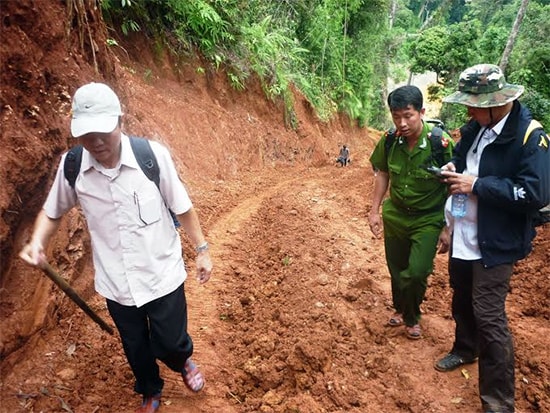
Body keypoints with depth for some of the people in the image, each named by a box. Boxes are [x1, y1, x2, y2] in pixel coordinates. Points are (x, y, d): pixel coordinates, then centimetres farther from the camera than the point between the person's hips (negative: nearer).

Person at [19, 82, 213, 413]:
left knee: (170, 343, 14)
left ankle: (183, 361, 54)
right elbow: (52, 212, 6)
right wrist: (38, 242, -14)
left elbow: (182, 206, -8)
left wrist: (202, 249, -1)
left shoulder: (153, 155, -20)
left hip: (163, 275, -2)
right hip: (116, 283, 3)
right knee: (136, 348, 23)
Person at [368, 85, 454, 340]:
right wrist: (375, 211, 3)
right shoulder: (389, 141, -11)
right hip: (395, 215, 4)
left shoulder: (441, 143, -21)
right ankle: (400, 309, 44)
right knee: (396, 270, 16)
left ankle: (410, 316, 20)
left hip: (428, 219, -3)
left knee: (416, 272, -11)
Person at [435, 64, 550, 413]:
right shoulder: (476, 128, 4)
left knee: (488, 317, -3)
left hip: (495, 244, -7)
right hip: (463, 236, 8)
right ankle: (465, 349, 49)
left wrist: (476, 185, -24)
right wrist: (453, 167, -2)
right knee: (462, 301, 23)